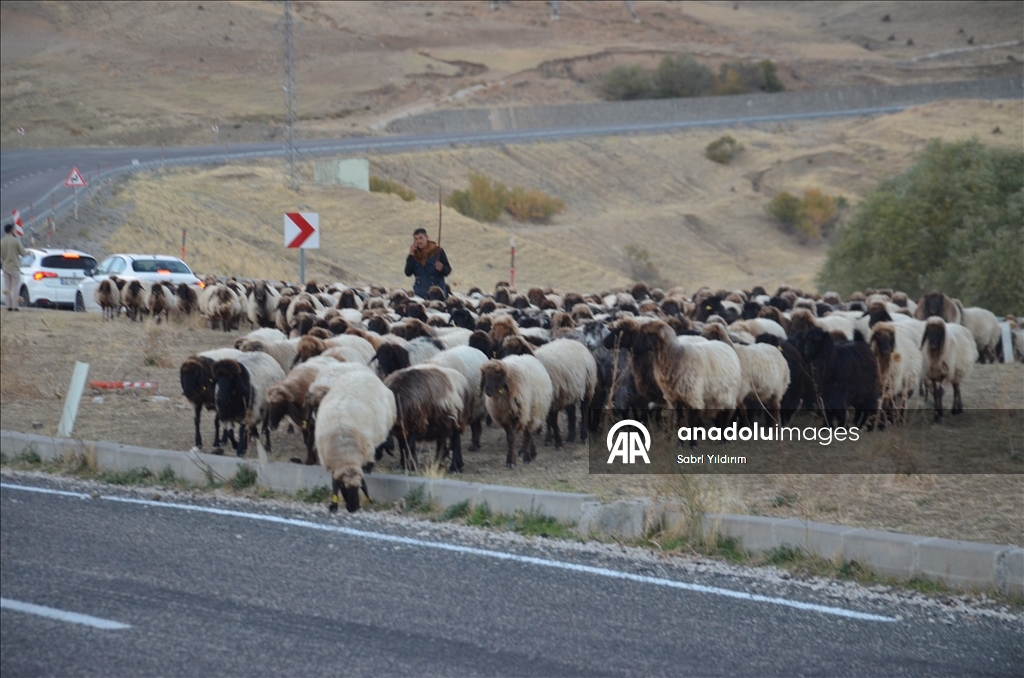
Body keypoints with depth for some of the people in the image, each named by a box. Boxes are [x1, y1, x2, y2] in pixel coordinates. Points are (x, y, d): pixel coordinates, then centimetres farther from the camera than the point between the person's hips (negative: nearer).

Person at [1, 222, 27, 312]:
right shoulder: (16, 240, -11)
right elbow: (23, 253, -9)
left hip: (5, 267, 4)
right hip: (14, 266, -4)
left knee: (7, 287, 10)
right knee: (14, 287, -1)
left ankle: (9, 306, 7)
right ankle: (14, 306, -6)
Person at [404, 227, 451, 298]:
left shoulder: (438, 251, -3)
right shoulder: (414, 253, 5)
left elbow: (448, 270, -2)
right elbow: (408, 273, -1)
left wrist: (441, 269, -25)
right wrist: (411, 256, -9)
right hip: (420, 293, 3)